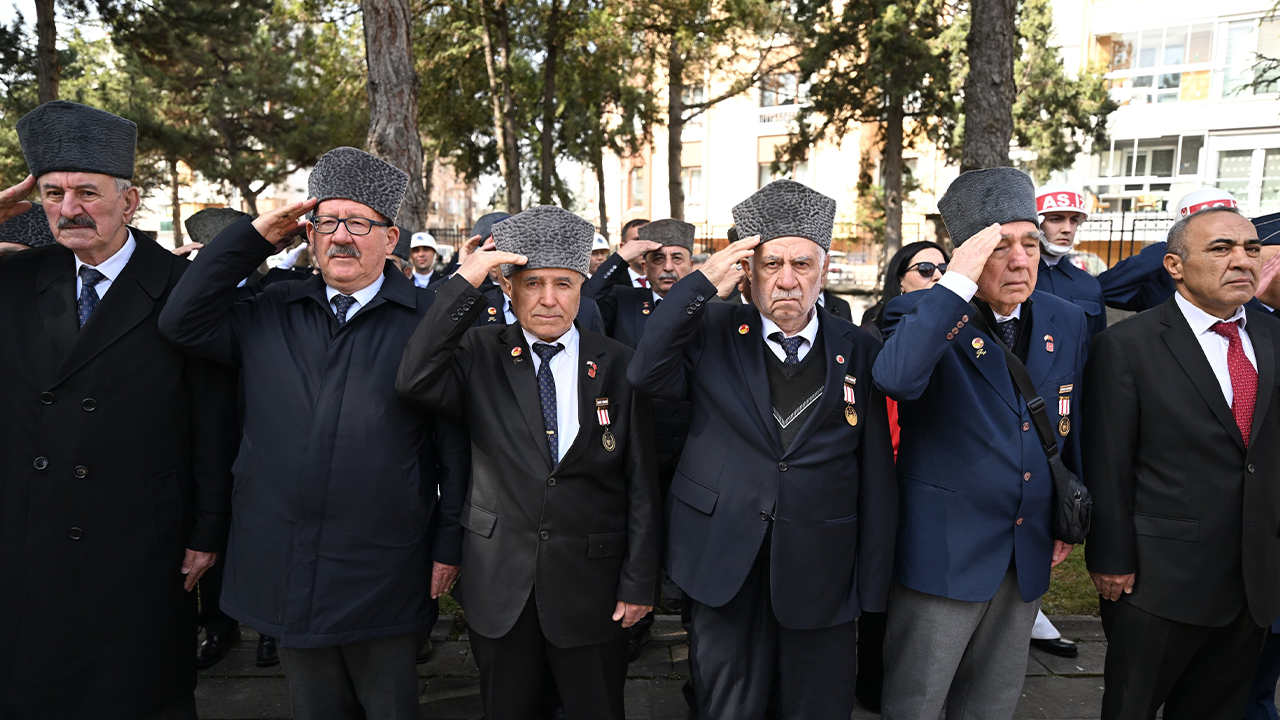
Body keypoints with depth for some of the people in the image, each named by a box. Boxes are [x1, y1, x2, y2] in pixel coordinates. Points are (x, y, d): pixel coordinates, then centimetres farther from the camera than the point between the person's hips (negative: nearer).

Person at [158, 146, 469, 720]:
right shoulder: (271, 313, 7)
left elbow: (455, 442, -8)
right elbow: (182, 322, -2)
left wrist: (449, 543, -8)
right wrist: (254, 237, -4)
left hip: (383, 580, -3)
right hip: (288, 575, 4)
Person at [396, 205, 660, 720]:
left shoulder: (618, 364, -5)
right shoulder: (481, 354, -2)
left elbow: (641, 483, -4)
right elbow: (414, 382, -23)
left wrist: (639, 583, -4)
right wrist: (463, 285, -21)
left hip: (591, 587, 0)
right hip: (498, 585, 1)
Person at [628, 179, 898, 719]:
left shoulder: (857, 350, 2)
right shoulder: (714, 331, 1)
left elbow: (877, 477, 2)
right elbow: (645, 375, -14)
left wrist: (872, 586, 0)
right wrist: (702, 282, -18)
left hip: (821, 570, 1)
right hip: (724, 560, 0)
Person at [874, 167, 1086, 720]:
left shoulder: (1066, 322, 4)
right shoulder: (921, 315, -13)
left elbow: (1073, 426, 15)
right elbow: (896, 379, -36)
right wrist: (957, 281, -33)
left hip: (1029, 552, 5)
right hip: (942, 550, -5)